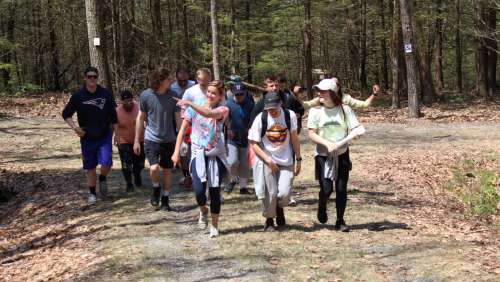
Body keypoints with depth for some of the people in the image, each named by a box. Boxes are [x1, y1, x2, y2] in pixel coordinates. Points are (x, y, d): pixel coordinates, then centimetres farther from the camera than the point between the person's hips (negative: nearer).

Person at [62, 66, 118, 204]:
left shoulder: (106, 94, -3)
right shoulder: (78, 96, -5)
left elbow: (113, 115, 5)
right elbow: (66, 114, 3)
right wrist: (74, 127, -12)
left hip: (105, 136, 0)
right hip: (87, 137, 0)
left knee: (106, 163, -15)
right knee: (90, 167, 7)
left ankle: (102, 179, 18)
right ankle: (92, 193, 25)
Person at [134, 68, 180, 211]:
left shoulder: (173, 96, -6)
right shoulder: (146, 95, -8)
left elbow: (178, 118, 0)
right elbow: (141, 117, 2)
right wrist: (136, 140, 2)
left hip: (169, 139, 2)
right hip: (151, 139, -2)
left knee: (167, 171, 9)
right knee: (154, 168, -18)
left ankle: (165, 200, 25)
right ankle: (156, 188, 14)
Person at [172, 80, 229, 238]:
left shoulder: (222, 110, -4)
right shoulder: (194, 109, 3)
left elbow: (209, 113, -28)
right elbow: (182, 130, 4)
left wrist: (190, 104, -36)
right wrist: (176, 151, -2)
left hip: (216, 155, -1)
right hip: (198, 155, 1)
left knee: (214, 191, 0)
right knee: (199, 191, -13)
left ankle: (215, 225, 19)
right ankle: (203, 211, 21)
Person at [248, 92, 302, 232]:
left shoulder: (290, 115, -6)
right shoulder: (260, 119, -12)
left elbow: (294, 138, 5)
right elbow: (253, 143, -7)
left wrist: (298, 160, 6)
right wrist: (268, 160, -14)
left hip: (286, 161, 1)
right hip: (267, 160, -1)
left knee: (284, 193, -8)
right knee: (270, 193, -2)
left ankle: (279, 208, 26)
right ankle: (269, 220, 22)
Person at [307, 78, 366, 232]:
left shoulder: (345, 109, -6)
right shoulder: (316, 111, -6)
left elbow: (357, 130, -8)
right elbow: (312, 133, -6)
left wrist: (340, 143, -21)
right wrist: (328, 144, -18)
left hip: (342, 155, 1)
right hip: (323, 156, -1)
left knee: (341, 188, 2)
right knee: (326, 189, -7)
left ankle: (340, 221, 16)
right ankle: (322, 208, 26)